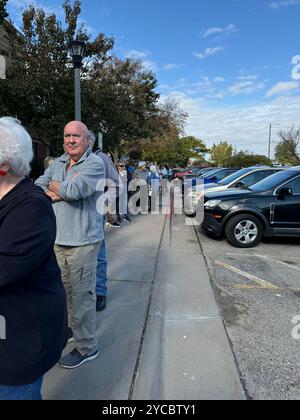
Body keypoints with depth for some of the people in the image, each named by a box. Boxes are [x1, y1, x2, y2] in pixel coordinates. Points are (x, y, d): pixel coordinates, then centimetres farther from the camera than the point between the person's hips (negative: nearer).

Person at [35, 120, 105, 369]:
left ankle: (87, 347, 19)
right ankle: (74, 328, 44)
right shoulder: (58, 163, 12)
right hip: (59, 238, 7)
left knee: (82, 295, 2)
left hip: (82, 241, -7)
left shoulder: (95, 163, -11)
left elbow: (75, 189, -25)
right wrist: (59, 193, -13)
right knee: (68, 290, 22)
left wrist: (54, 186, -5)